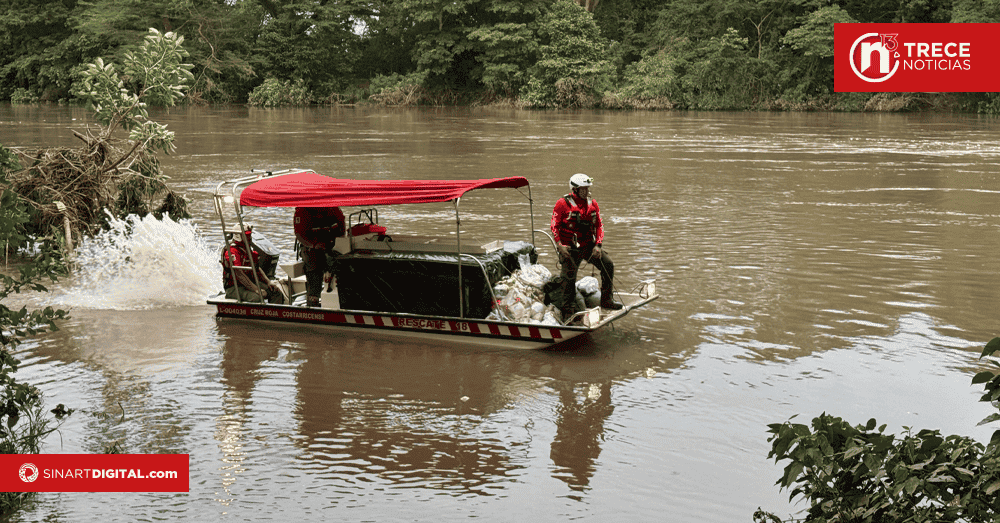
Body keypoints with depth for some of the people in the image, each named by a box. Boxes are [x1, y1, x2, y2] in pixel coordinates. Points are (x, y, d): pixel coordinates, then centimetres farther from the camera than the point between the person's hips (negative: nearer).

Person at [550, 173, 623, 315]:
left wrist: (598, 245, -4)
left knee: (608, 264, -5)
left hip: (589, 245, 5)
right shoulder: (562, 204, -8)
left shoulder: (592, 204, 7)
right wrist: (559, 246, -16)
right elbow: (555, 226, -6)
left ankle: (606, 300, 5)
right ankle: (567, 308, 14)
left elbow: (599, 225, 8)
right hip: (570, 248, -4)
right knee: (569, 277, -3)